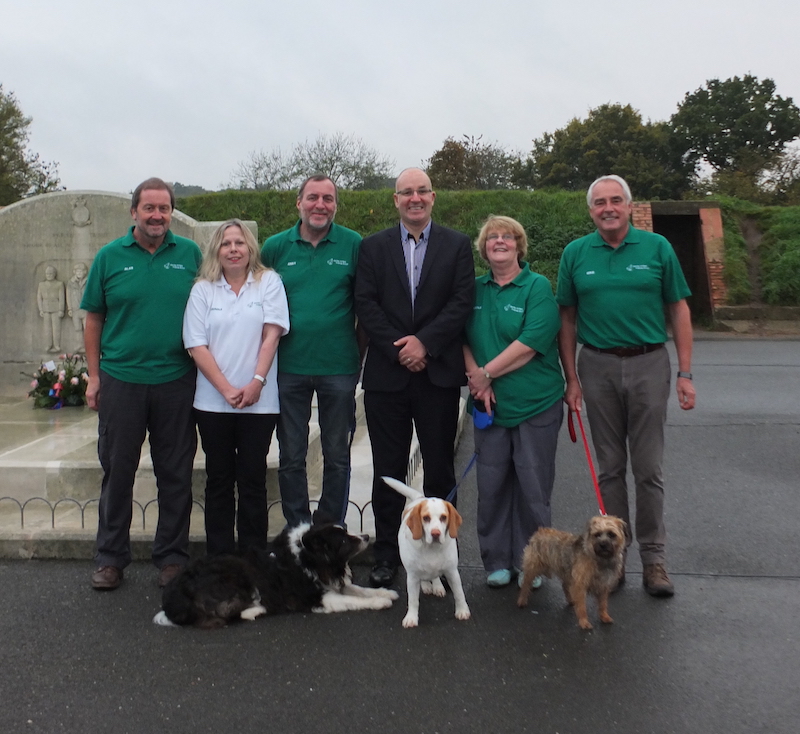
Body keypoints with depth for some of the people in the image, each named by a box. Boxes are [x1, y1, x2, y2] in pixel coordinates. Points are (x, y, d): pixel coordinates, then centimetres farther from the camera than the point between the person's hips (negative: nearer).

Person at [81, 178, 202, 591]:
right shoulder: (110, 257, 3)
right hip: (120, 381, 0)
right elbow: (93, 319, 6)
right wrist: (94, 375, 2)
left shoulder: (190, 254, 4)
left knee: (176, 474, 8)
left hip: (176, 381, 0)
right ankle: (110, 558, 23)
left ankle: (172, 557, 22)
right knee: (117, 471, 9)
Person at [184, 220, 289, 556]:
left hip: (259, 401, -1)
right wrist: (226, 389, -9)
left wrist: (256, 383, -12)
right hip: (212, 401, 1)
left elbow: (271, 336, -3)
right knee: (219, 479, 8)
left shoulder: (268, 282, 5)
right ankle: (219, 559, 17)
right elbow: (197, 346, 0)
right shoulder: (203, 290, 7)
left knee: (253, 479, 4)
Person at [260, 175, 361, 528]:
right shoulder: (276, 246, 3)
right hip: (289, 366, 1)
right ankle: (298, 532, 24)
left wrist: (358, 350, 1)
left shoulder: (354, 245, 0)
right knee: (291, 457, 9)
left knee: (337, 456, 10)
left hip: (339, 367, -1)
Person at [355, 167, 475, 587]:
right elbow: (366, 305, 0)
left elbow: (462, 302, -3)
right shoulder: (373, 247, 9)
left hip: (439, 373, 0)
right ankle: (386, 557, 17)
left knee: (440, 469, 6)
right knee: (387, 471, 6)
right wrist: (399, 348, -11)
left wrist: (425, 341, -14)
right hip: (386, 375, 1)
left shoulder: (456, 245, 7)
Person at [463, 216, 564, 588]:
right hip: (490, 403, 4)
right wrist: (475, 377, -10)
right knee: (491, 484, 7)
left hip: (536, 403, -3)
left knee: (533, 485, 3)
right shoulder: (475, 289, 10)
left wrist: (486, 373, -13)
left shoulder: (538, 287, -4)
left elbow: (530, 343, -15)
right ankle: (497, 561, 21)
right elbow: (463, 338, 7)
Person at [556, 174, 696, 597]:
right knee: (610, 467, 9)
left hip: (648, 364, -1)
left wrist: (685, 373, -3)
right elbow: (567, 318, 6)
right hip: (598, 366, 1)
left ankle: (653, 557, 15)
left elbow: (678, 310, 2)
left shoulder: (657, 247, 1)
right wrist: (571, 379, 1)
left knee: (649, 468, 3)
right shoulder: (575, 254, 3)